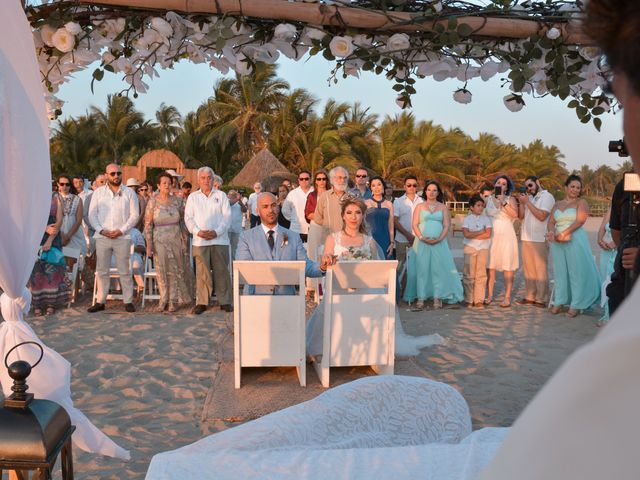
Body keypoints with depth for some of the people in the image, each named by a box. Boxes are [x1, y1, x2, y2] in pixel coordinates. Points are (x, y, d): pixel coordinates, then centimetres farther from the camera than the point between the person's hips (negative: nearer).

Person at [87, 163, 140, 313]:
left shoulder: (129, 193, 5)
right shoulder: (98, 192, 9)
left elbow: (134, 215, 1)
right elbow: (92, 214, 6)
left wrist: (121, 230, -9)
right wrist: (101, 230, -8)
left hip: (122, 237, -1)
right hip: (102, 237, 2)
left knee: (124, 271, 2)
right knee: (101, 271, 4)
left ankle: (128, 301, 8)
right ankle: (100, 301, 11)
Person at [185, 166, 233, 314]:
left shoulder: (221, 195, 11)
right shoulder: (193, 197, 13)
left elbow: (227, 216, 3)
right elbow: (189, 218, 7)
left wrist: (217, 232, -11)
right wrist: (198, 231, -10)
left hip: (220, 239, 0)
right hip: (200, 241, 0)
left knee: (222, 271, 0)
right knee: (202, 272, -2)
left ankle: (225, 301, 7)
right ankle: (201, 302, 5)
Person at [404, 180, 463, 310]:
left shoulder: (443, 207, 12)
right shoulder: (419, 206, 12)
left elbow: (446, 226, 4)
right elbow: (414, 225, 4)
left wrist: (439, 238, -12)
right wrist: (421, 237, -12)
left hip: (439, 243, 0)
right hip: (422, 243, 0)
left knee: (438, 269, -3)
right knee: (421, 269, -3)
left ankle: (437, 298, 1)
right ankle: (420, 299, -1)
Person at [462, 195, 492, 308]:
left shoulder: (486, 219, 7)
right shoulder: (467, 219, 3)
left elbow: (488, 234, -6)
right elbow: (466, 234, -11)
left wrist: (473, 235, -10)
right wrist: (481, 232, -8)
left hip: (483, 248, 2)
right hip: (470, 248, -1)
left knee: (481, 274, -1)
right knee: (469, 274, -2)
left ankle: (479, 300, 4)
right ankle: (469, 300, 4)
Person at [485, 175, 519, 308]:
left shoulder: (510, 199, 4)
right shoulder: (489, 199, 12)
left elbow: (515, 214, -13)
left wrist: (503, 202, -16)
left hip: (506, 235, -3)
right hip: (491, 235, 3)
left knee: (507, 267, -4)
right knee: (490, 266, 2)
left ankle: (507, 297, -1)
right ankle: (489, 295, 9)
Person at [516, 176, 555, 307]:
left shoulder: (547, 197, -4)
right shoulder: (529, 198, 16)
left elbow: (542, 216, -17)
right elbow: (521, 216, 14)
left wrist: (527, 202, -11)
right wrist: (521, 202, 0)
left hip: (540, 239, -7)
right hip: (526, 238, 7)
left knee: (540, 269, -4)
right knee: (528, 268, 9)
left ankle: (541, 299, 0)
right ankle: (529, 297, 14)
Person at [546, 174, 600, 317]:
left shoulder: (581, 202, 2)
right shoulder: (558, 205, 17)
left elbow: (580, 221, -11)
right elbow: (551, 222, 11)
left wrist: (563, 233, -17)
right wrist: (551, 231, -12)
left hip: (575, 241, -5)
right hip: (557, 242, 5)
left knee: (576, 271, -1)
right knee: (560, 271, 8)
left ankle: (576, 305, 5)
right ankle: (559, 302, 16)